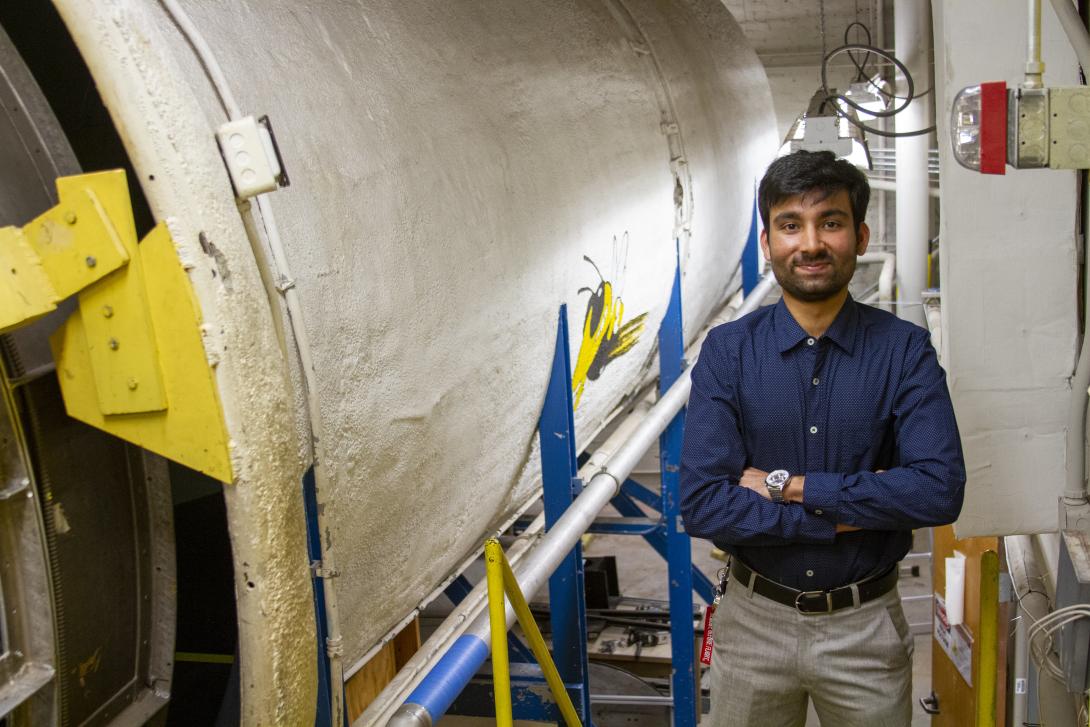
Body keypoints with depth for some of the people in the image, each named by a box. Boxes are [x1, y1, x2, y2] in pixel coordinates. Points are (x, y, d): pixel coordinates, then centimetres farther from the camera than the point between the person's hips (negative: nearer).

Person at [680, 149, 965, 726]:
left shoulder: (904, 350, -8)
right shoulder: (727, 351, -8)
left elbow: (940, 490, -21)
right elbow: (702, 504, -17)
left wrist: (788, 485, -20)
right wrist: (844, 516, -18)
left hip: (865, 627, 0)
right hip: (754, 619, 1)